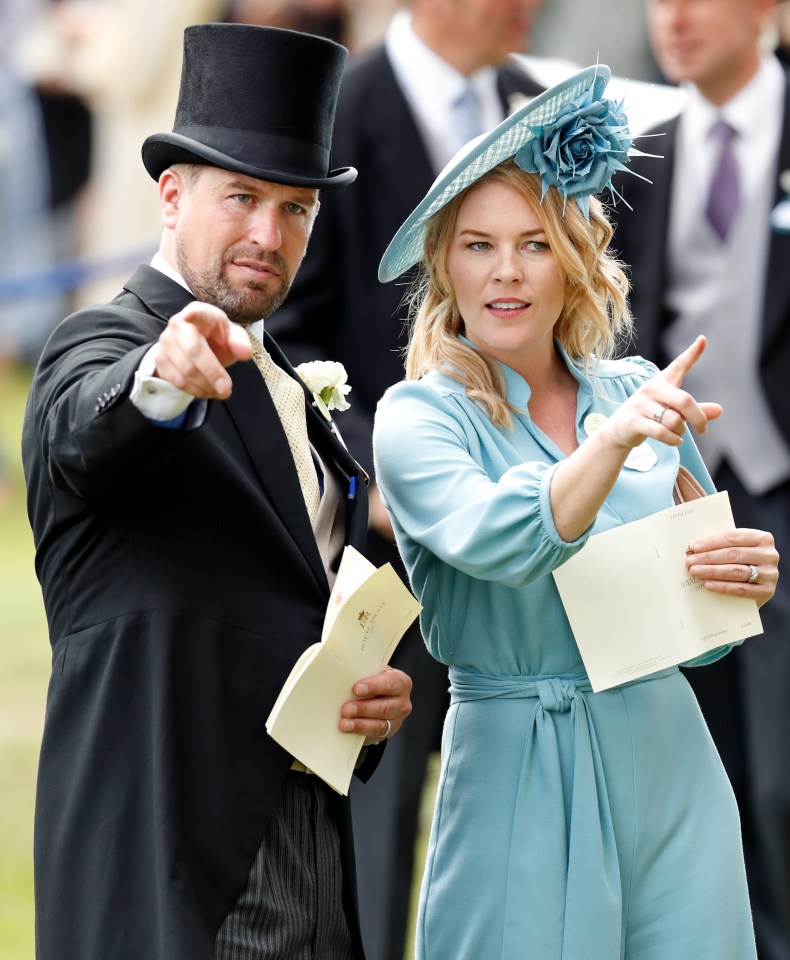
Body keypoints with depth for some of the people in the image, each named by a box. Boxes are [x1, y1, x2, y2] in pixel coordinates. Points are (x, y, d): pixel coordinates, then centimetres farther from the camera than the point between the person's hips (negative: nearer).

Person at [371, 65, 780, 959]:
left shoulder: (639, 393, 7)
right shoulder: (418, 416, -5)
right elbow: (502, 543, -26)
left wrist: (748, 578, -8)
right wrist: (617, 437, -40)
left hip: (672, 761, 4)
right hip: (522, 777, -4)